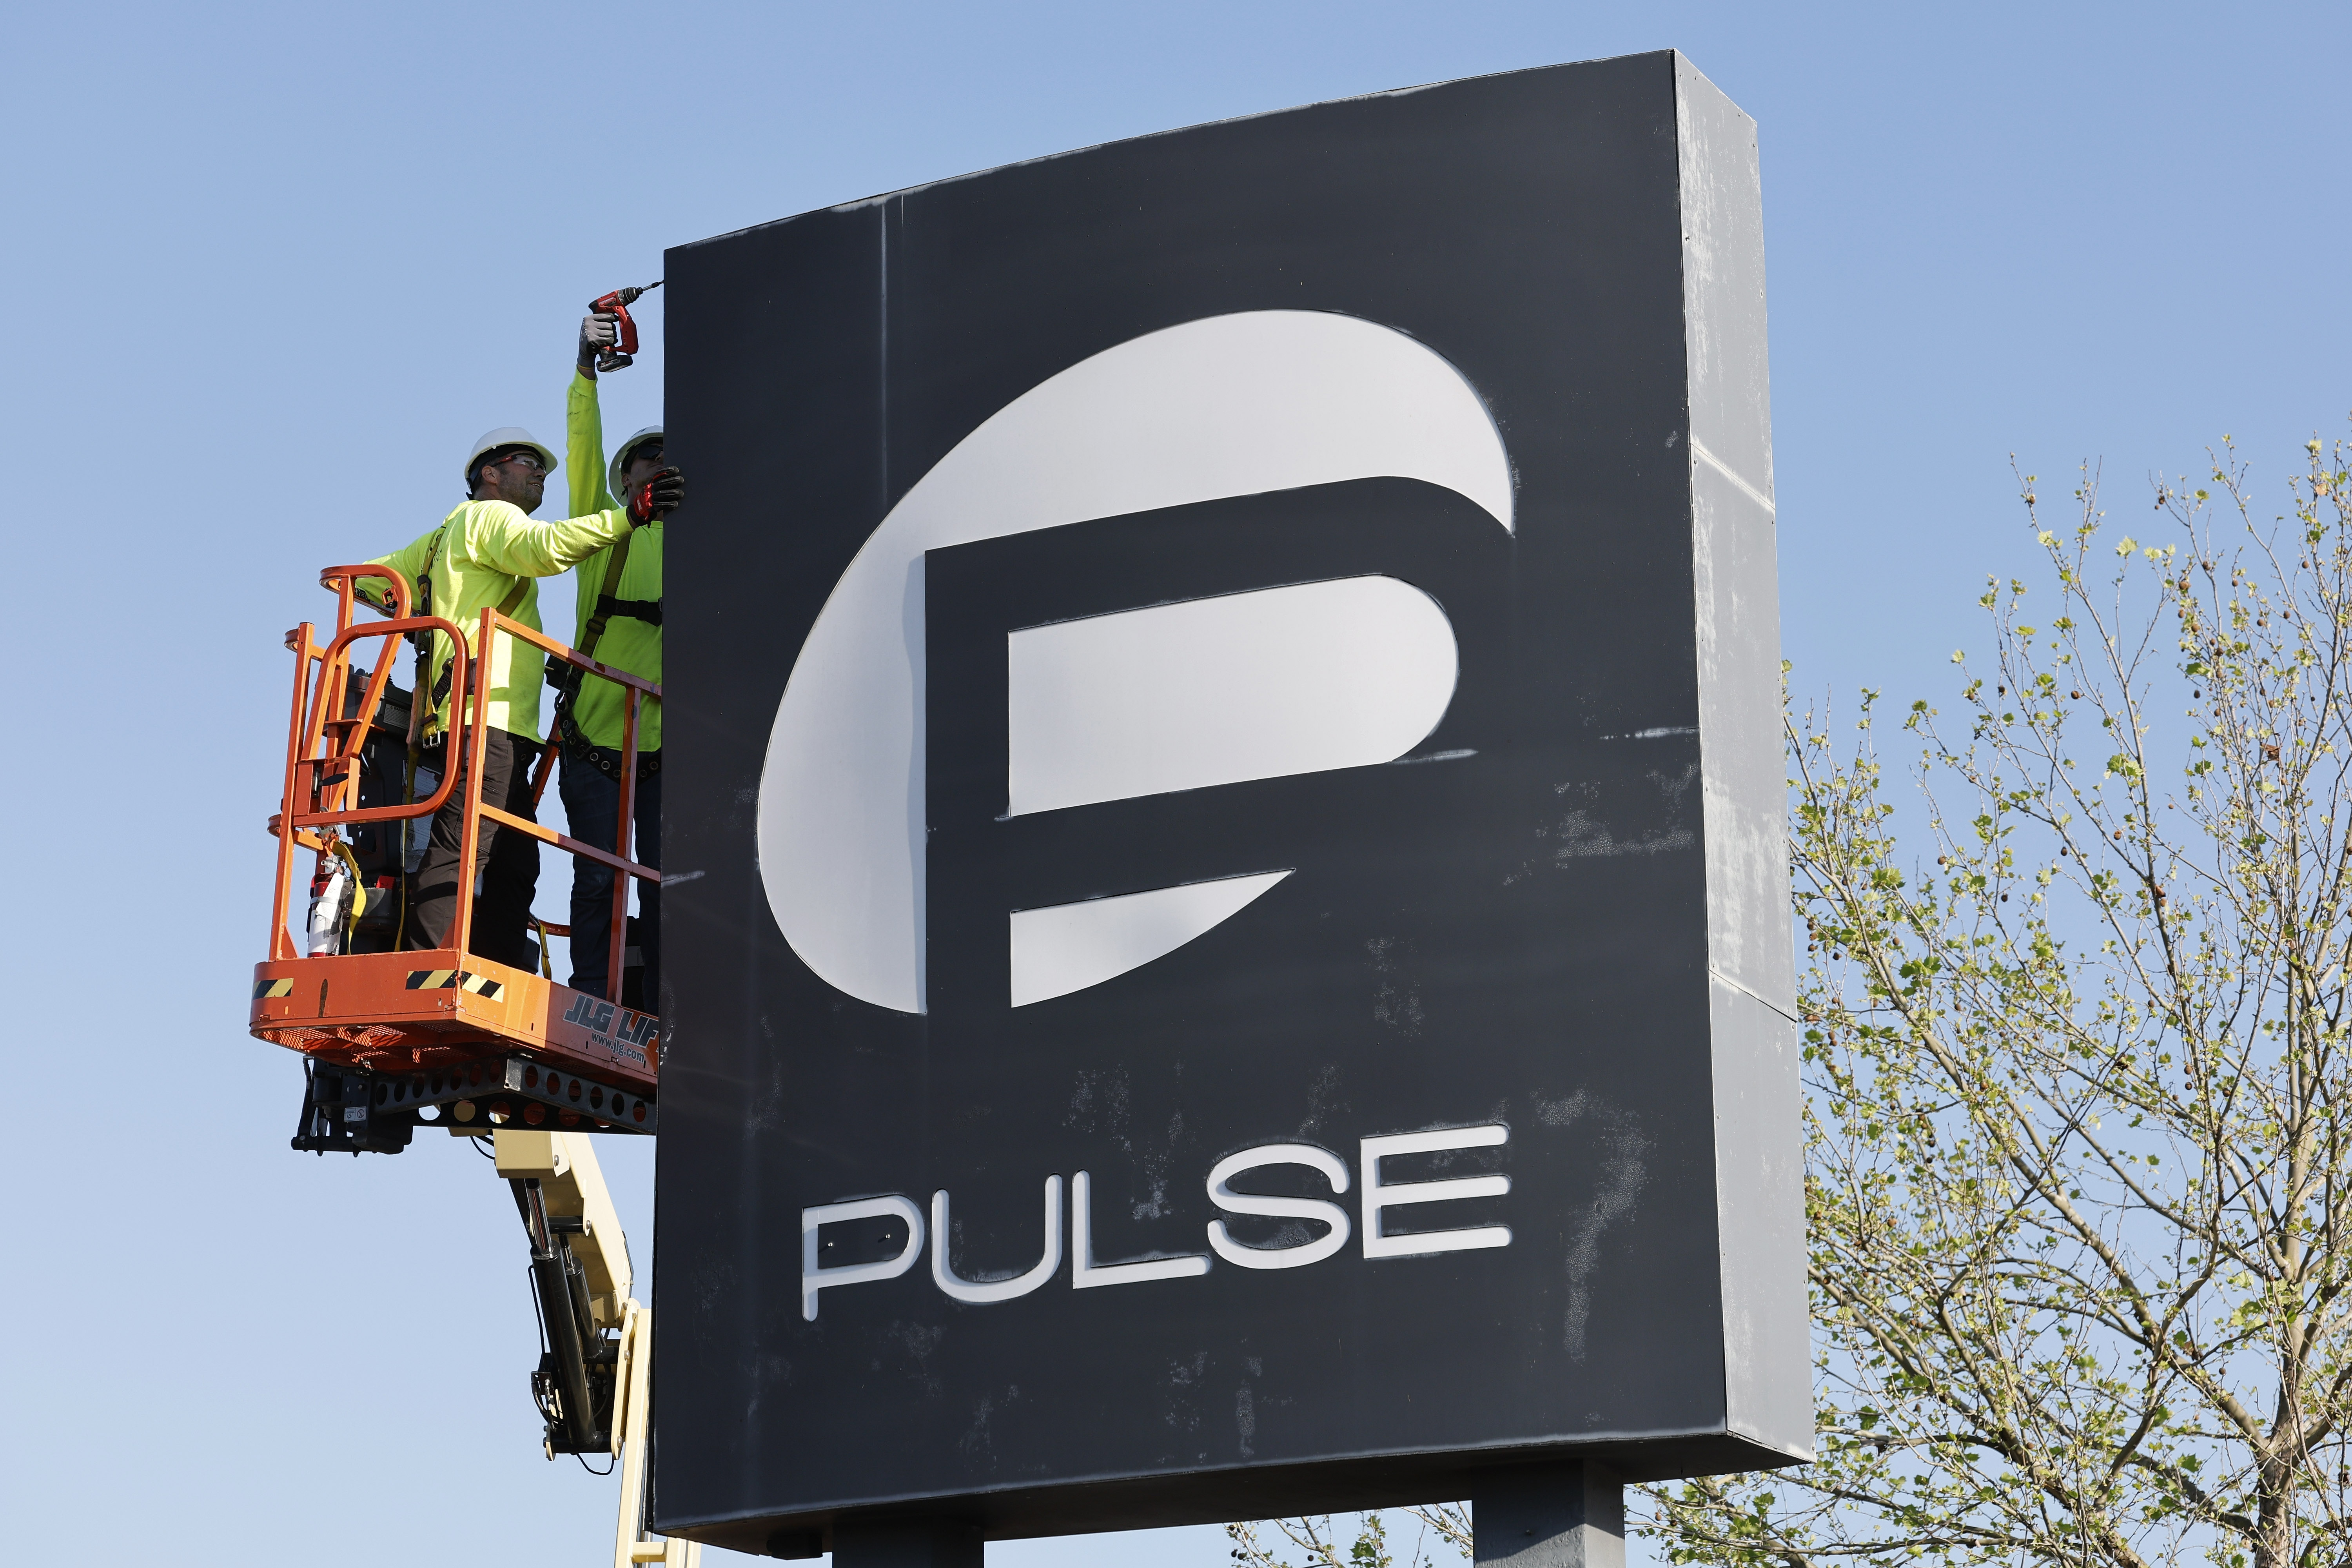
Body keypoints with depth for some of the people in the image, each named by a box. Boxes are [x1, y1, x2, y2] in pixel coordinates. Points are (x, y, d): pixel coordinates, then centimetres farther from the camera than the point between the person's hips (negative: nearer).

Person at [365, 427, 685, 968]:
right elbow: (545, 548, -20)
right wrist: (630, 516, -26)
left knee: (513, 866, 6)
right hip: (486, 718, -10)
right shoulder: (491, 516, 3)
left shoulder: (444, 537, 31)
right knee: (462, 850, -19)